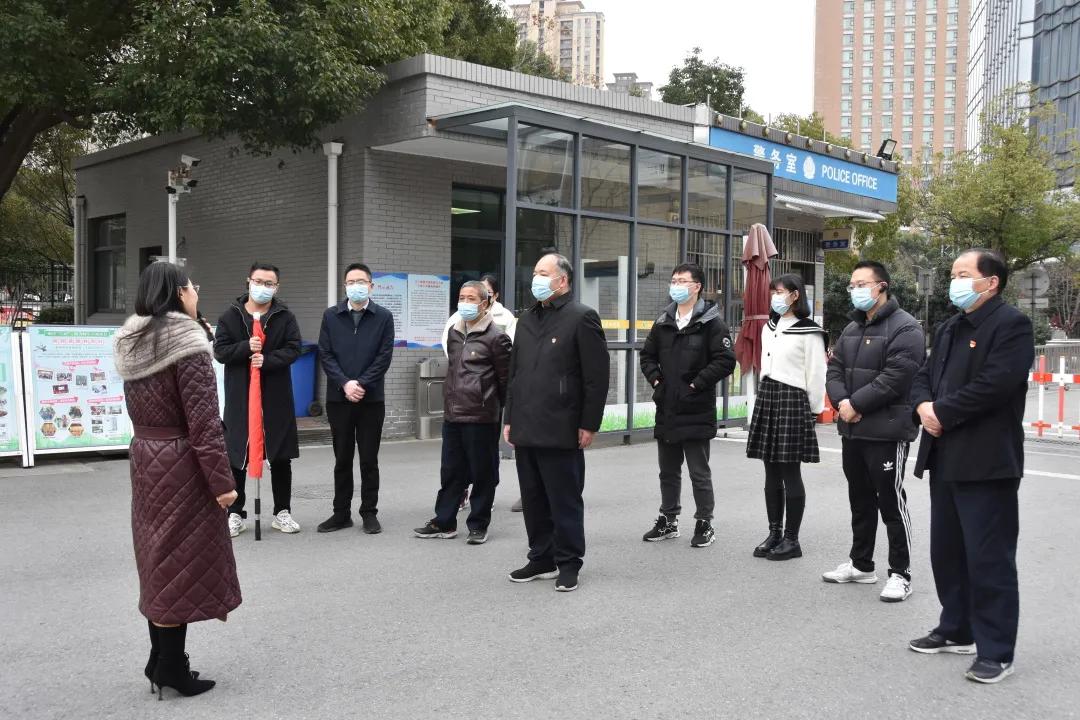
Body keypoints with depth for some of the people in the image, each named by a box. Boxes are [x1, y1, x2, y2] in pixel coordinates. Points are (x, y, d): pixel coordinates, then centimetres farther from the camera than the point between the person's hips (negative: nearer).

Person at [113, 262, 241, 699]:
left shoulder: (130, 344, 7)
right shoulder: (187, 344, -18)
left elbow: (141, 410, 13)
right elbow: (202, 422, -20)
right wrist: (221, 479, -16)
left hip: (144, 458, 8)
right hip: (180, 463, -8)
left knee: (158, 558, 15)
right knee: (181, 560, 1)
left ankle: (160, 659, 24)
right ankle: (172, 666, 9)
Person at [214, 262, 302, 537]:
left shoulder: (286, 317, 3)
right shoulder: (230, 316, 3)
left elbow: (293, 349, -5)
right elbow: (220, 351, -2)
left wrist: (267, 359, -21)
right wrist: (246, 347, -18)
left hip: (276, 397, 1)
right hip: (239, 397, 0)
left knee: (281, 457, 8)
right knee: (237, 457, 4)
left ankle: (282, 512, 20)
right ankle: (235, 514, 15)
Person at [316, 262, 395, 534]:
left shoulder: (383, 317, 2)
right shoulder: (331, 316, 7)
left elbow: (384, 357, -4)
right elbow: (325, 355, 1)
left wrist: (361, 384, -13)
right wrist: (345, 383, -12)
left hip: (372, 398, -1)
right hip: (338, 398, 2)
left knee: (369, 459, 5)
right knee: (342, 459, 9)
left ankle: (369, 513, 14)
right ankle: (341, 513, 16)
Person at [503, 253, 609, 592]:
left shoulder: (581, 318, -6)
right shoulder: (526, 320, 17)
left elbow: (597, 377, -10)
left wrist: (589, 424, -12)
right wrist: (510, 418, 16)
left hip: (560, 432, -7)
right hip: (525, 430, 7)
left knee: (564, 501, 2)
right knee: (533, 499, 13)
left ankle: (568, 563, 13)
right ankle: (541, 559, 25)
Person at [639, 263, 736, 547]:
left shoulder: (711, 322, -8)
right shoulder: (664, 321, 11)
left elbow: (726, 360, -14)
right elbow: (648, 355, 21)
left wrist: (696, 384, -15)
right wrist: (655, 379, 5)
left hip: (697, 412, -6)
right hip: (666, 410, 6)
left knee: (699, 472, 2)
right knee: (668, 470, 15)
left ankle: (705, 524, 14)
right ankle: (668, 520, 27)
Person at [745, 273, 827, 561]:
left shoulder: (809, 332, -7)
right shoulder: (769, 329, 16)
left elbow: (816, 375, -7)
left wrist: (812, 410, -5)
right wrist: (766, 396, 13)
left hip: (792, 399, -7)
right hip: (766, 397, 7)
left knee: (790, 473, -3)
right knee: (771, 473, 9)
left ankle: (791, 540, 4)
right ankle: (774, 533, 16)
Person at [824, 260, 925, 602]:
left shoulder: (905, 328, -11)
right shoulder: (851, 329, 17)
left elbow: (895, 377, -21)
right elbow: (835, 370, 12)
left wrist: (856, 403, -18)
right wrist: (841, 401, -8)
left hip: (886, 431, -8)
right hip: (853, 430, 8)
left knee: (891, 502, -1)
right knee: (860, 500, 17)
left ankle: (900, 574, 9)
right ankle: (861, 564, 29)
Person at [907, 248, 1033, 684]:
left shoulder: (1011, 324, -10)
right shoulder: (950, 329, 18)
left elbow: (993, 384, -21)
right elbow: (925, 376, 16)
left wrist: (941, 412, -15)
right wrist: (923, 406, -6)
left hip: (986, 462, -9)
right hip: (946, 459, 9)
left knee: (989, 559, -3)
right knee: (946, 552, 16)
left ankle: (996, 652, 5)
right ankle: (957, 631, 30)